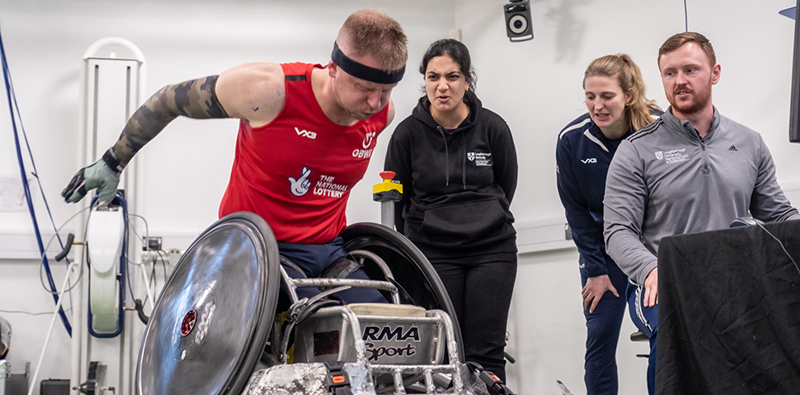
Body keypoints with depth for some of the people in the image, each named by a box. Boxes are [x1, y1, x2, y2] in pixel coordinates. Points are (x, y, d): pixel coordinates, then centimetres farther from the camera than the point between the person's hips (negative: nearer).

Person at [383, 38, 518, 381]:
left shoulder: (492, 127, 0)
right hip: (432, 252, 0)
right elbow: (395, 197, 11)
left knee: (485, 354, -2)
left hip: (492, 249, 0)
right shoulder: (408, 133, -1)